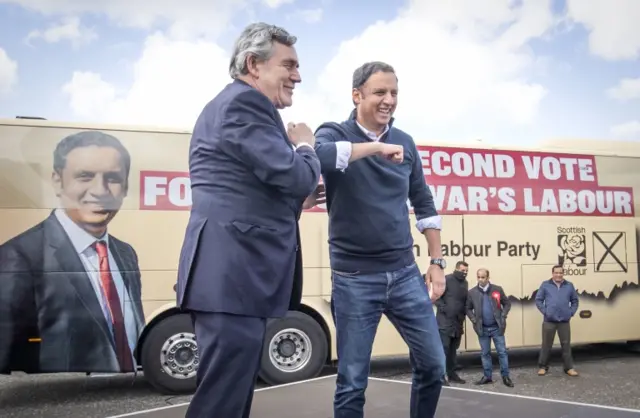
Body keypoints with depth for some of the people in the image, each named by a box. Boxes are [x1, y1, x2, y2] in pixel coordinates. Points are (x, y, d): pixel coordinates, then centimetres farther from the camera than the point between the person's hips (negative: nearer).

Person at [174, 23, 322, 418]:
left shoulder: (233, 103, 23)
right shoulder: (246, 102, -10)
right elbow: (293, 176, -18)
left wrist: (297, 201, 15)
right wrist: (305, 146, 2)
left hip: (234, 272, 11)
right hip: (232, 274, -11)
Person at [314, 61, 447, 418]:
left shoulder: (404, 142, 9)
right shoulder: (335, 133, -4)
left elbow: (424, 204, 15)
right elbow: (317, 156, -29)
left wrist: (437, 262, 11)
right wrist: (375, 147, -24)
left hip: (405, 273, 4)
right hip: (354, 277, -4)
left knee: (433, 364, 10)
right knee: (353, 382, 5)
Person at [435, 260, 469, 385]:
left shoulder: (465, 283, 13)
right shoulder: (446, 280, -9)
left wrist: (465, 312, 3)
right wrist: (444, 309, -21)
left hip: (458, 321, 7)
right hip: (445, 321, -7)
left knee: (453, 349, 13)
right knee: (444, 347, -9)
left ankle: (452, 373, 21)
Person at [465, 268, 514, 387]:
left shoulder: (497, 289, -3)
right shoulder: (472, 292, -3)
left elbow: (507, 303, 6)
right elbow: (468, 308, 6)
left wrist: (503, 316, -6)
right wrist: (474, 320, -7)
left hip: (497, 327, -1)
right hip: (482, 328, 1)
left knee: (502, 351, 2)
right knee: (485, 353, 9)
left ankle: (505, 376, 11)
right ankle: (487, 376, 18)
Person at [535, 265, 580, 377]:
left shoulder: (569, 286, 6)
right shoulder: (545, 285, 0)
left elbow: (575, 301, 13)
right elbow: (538, 300, 2)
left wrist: (571, 312, 2)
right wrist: (545, 311, -7)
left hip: (565, 321, 2)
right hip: (549, 321, -2)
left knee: (566, 344, 7)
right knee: (546, 345, 5)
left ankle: (569, 368, 18)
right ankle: (542, 366, 16)